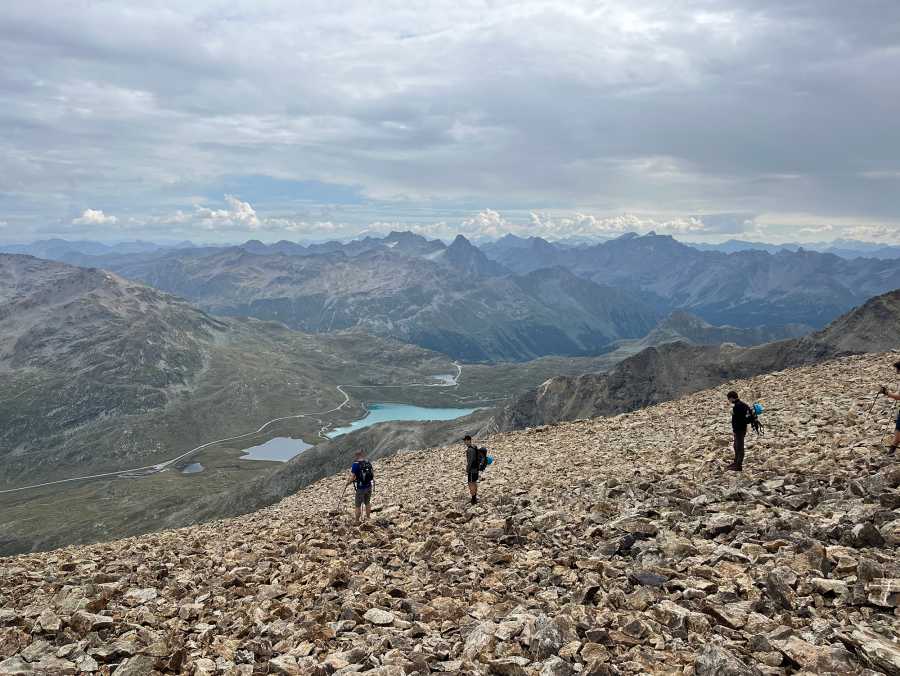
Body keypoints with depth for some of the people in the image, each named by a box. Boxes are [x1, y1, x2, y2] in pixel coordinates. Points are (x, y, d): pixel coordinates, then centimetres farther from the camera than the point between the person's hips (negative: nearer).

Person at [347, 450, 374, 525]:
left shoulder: (355, 464, -15)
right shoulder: (368, 463, -1)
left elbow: (352, 477, -15)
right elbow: (373, 474, 7)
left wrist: (349, 482, 5)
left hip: (360, 488, -5)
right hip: (369, 487, 5)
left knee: (358, 505, 9)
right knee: (368, 503, 22)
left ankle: (357, 522, 15)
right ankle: (368, 518, 34)